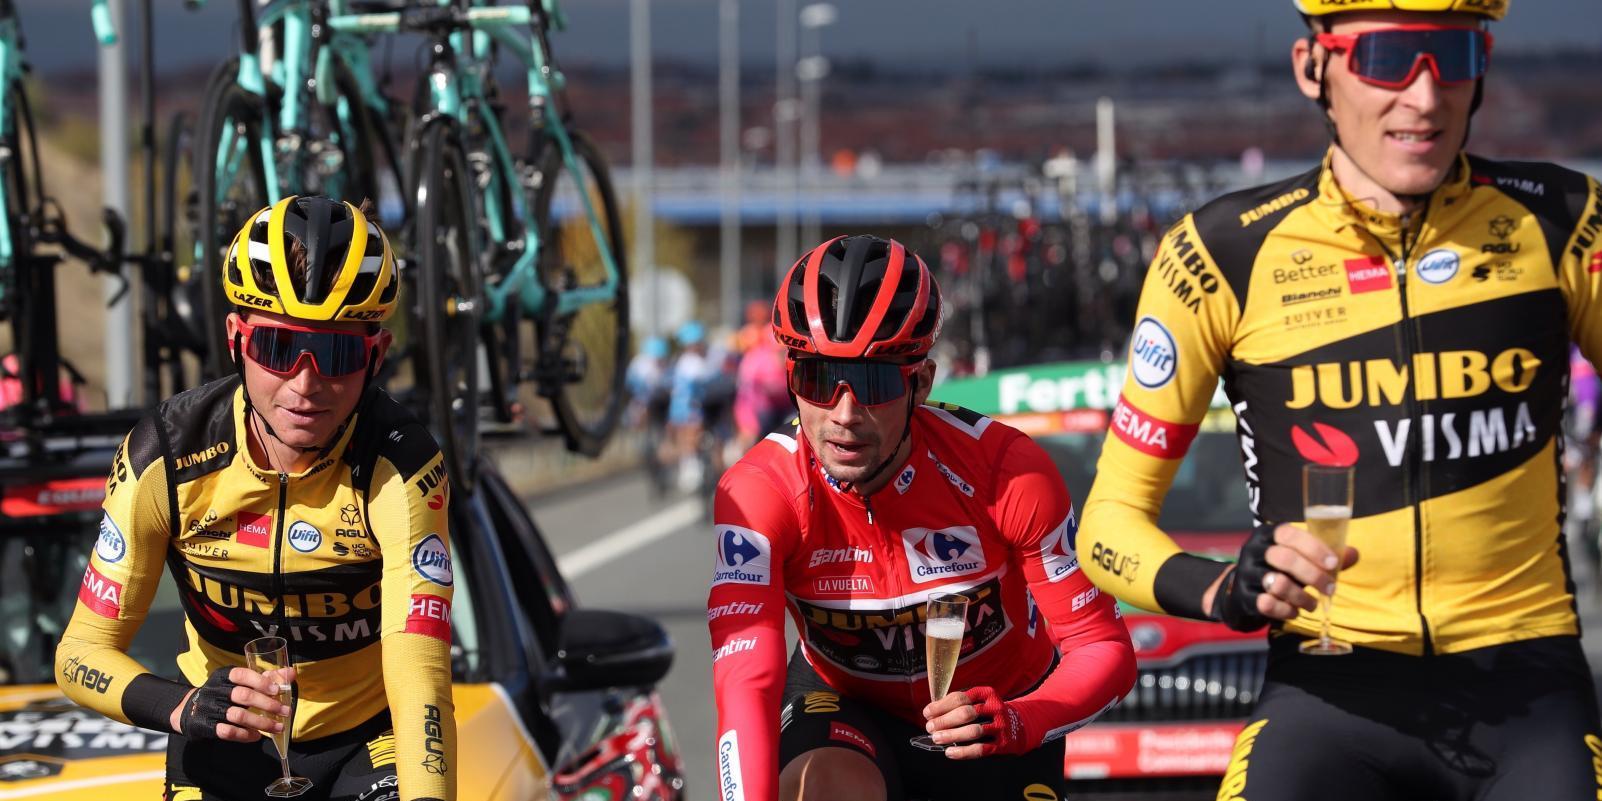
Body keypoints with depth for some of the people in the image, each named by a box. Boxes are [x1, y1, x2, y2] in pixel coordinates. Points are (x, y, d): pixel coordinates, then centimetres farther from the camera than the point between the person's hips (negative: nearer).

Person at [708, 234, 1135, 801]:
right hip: (847, 705, -1)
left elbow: (1105, 648, -21)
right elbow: (745, 683, -38)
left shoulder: (1007, 472, -27)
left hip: (992, 715, 1)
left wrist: (1019, 723, -41)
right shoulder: (761, 492, -27)